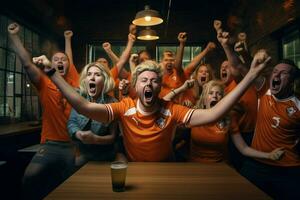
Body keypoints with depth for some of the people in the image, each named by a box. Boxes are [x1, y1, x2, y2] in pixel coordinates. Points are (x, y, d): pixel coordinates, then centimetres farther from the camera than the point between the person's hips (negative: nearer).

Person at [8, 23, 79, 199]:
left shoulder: (74, 82, 5)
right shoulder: (45, 84, 1)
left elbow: (71, 60, 19)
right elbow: (27, 63, -8)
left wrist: (68, 39, 30)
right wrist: (14, 36, -8)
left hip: (73, 144, 1)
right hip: (51, 145, -1)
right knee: (30, 176, -19)